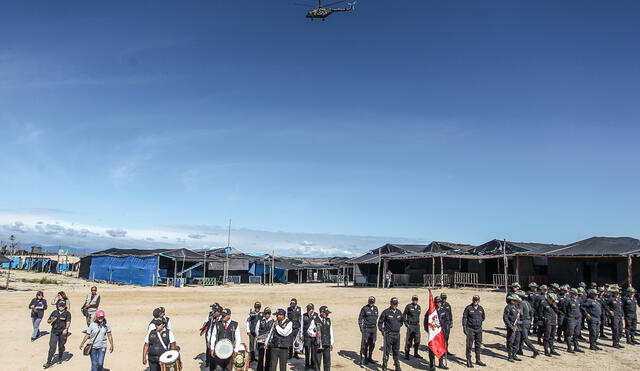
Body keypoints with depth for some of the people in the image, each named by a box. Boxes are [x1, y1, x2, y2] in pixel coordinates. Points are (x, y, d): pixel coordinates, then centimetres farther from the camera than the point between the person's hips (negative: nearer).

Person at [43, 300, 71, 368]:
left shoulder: (67, 313, -3)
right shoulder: (54, 312, 7)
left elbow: (68, 322, -16)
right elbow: (48, 321, 13)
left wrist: (66, 329, -33)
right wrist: (51, 320, -11)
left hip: (62, 332, -2)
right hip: (54, 331, 2)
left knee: (61, 346, 11)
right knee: (52, 347, -5)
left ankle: (60, 359, 32)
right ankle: (48, 362, -2)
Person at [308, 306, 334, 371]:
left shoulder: (328, 320, 7)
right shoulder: (315, 321, -8)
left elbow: (331, 332, 12)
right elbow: (309, 330, -1)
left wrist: (331, 343, 12)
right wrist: (315, 334, -20)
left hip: (327, 344, 4)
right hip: (318, 344, -4)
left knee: (327, 361, 7)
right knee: (318, 361, 2)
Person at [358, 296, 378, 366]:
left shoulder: (375, 308, 5)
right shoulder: (364, 308, -10)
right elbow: (360, 318, -6)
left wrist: (374, 325, 15)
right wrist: (361, 328, -10)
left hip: (373, 329, 5)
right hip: (366, 329, -5)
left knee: (372, 344, 9)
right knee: (365, 344, -1)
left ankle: (369, 358, 21)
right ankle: (365, 358, 12)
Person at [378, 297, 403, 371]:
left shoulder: (399, 312, 8)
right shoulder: (386, 312, -8)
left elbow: (401, 322, 24)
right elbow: (380, 322, -2)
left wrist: (398, 327, 12)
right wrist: (383, 332, -8)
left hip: (397, 335, 5)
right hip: (388, 335, -4)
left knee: (396, 352, 12)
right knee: (387, 351, -3)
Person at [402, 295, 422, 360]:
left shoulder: (418, 307, 11)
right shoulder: (408, 306, -6)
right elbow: (404, 314, -1)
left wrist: (418, 322, 15)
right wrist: (405, 323, -6)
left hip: (417, 325, 5)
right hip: (410, 326, -5)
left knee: (417, 340, 8)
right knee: (409, 341, -3)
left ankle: (416, 353, 23)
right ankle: (406, 355, 6)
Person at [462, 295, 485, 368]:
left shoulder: (481, 308, 7)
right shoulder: (468, 308, -6)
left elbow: (483, 317, 22)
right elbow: (464, 318, -5)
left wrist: (479, 323, 10)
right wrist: (464, 328, -10)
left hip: (479, 329, 5)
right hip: (470, 329, -5)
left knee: (478, 345, 12)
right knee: (469, 345, -4)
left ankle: (478, 360, 24)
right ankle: (468, 361, 4)